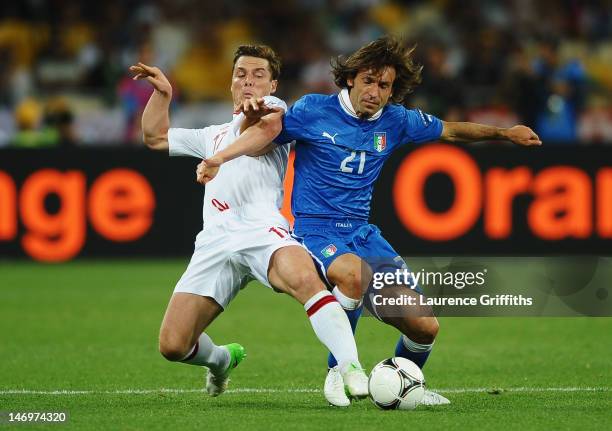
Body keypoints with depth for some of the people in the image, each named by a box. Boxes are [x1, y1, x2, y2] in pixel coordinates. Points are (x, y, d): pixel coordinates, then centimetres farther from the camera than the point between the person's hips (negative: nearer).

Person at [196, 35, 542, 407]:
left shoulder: (395, 121, 6)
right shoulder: (315, 110, -6)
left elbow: (451, 131, 19)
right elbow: (267, 132, -5)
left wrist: (505, 133, 18)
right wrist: (219, 159, -18)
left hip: (362, 234, 5)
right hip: (316, 232, -5)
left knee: (425, 327, -5)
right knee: (356, 272, -40)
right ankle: (339, 371, -20)